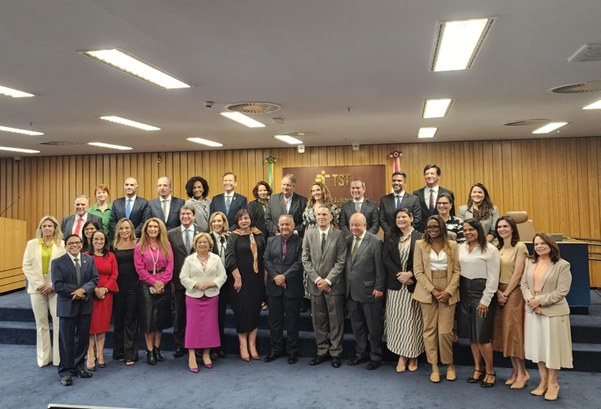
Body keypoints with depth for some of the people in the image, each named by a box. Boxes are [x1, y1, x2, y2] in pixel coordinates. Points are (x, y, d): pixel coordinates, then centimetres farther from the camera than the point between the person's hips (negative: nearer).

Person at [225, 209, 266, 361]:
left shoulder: (259, 235, 8)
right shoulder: (233, 237, -2)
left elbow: (264, 256, 10)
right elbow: (230, 258, -9)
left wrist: (265, 277, 5)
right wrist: (237, 278, -13)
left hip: (257, 280, 3)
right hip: (241, 280, -3)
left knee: (255, 311, 6)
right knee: (242, 311, 1)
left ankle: (252, 344, 15)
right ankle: (243, 345, 10)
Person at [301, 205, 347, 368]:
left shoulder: (339, 235, -4)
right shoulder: (309, 234, 5)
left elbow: (341, 261, -7)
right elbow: (306, 260, 2)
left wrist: (328, 280, -13)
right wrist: (317, 279, -8)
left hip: (334, 285, -3)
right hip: (315, 285, 3)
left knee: (336, 320, 5)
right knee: (318, 320, 10)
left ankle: (336, 353, 17)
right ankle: (322, 351, 21)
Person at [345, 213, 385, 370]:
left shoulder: (375, 241, -10)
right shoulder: (348, 241, 7)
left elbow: (380, 267, -11)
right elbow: (346, 264, 8)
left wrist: (379, 288, -13)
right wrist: (346, 286, 5)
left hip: (369, 291, -5)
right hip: (351, 291, 6)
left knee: (373, 326, 8)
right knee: (357, 325, 16)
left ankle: (375, 356, 22)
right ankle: (360, 354, 30)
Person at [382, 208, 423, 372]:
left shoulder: (419, 237, -3)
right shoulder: (390, 237, 6)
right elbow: (386, 258, -1)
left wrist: (410, 274, -15)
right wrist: (399, 275, -12)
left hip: (413, 284, -2)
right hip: (395, 284, 2)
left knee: (412, 319, 4)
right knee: (397, 319, 4)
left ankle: (413, 355, 18)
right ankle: (402, 355, 14)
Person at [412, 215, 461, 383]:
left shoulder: (452, 245, 6)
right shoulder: (420, 244, 3)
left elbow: (456, 271, 3)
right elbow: (418, 271, -2)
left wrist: (448, 291, -9)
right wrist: (433, 290, -10)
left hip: (448, 293, 0)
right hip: (427, 292, 0)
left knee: (445, 331, -2)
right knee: (429, 329, 4)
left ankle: (449, 364, 19)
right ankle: (434, 367, 15)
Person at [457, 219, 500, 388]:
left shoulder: (490, 250, -7)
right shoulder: (461, 248, 6)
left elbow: (493, 278, -8)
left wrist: (485, 300, -11)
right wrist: (457, 293, -1)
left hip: (481, 292, -5)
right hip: (464, 292, 5)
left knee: (482, 335, -3)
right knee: (471, 334, 11)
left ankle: (490, 371, 16)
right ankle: (478, 369, 24)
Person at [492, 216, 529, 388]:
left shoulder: (520, 247, -9)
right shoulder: (497, 248, 10)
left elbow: (517, 274, -13)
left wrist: (506, 293, -10)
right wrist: (498, 292, -6)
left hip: (514, 292, -6)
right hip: (500, 293, 6)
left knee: (513, 330, -5)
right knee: (503, 330, 7)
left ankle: (522, 372, 6)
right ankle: (515, 369, 17)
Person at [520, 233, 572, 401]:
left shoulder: (562, 265, -8)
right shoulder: (530, 262, 8)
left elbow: (562, 290, -14)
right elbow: (524, 283, 4)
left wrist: (540, 300, -17)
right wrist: (530, 300, -12)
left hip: (554, 311, -5)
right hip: (533, 310, 5)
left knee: (552, 346, 4)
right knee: (538, 345, 11)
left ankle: (553, 382, 20)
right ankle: (543, 380, 25)